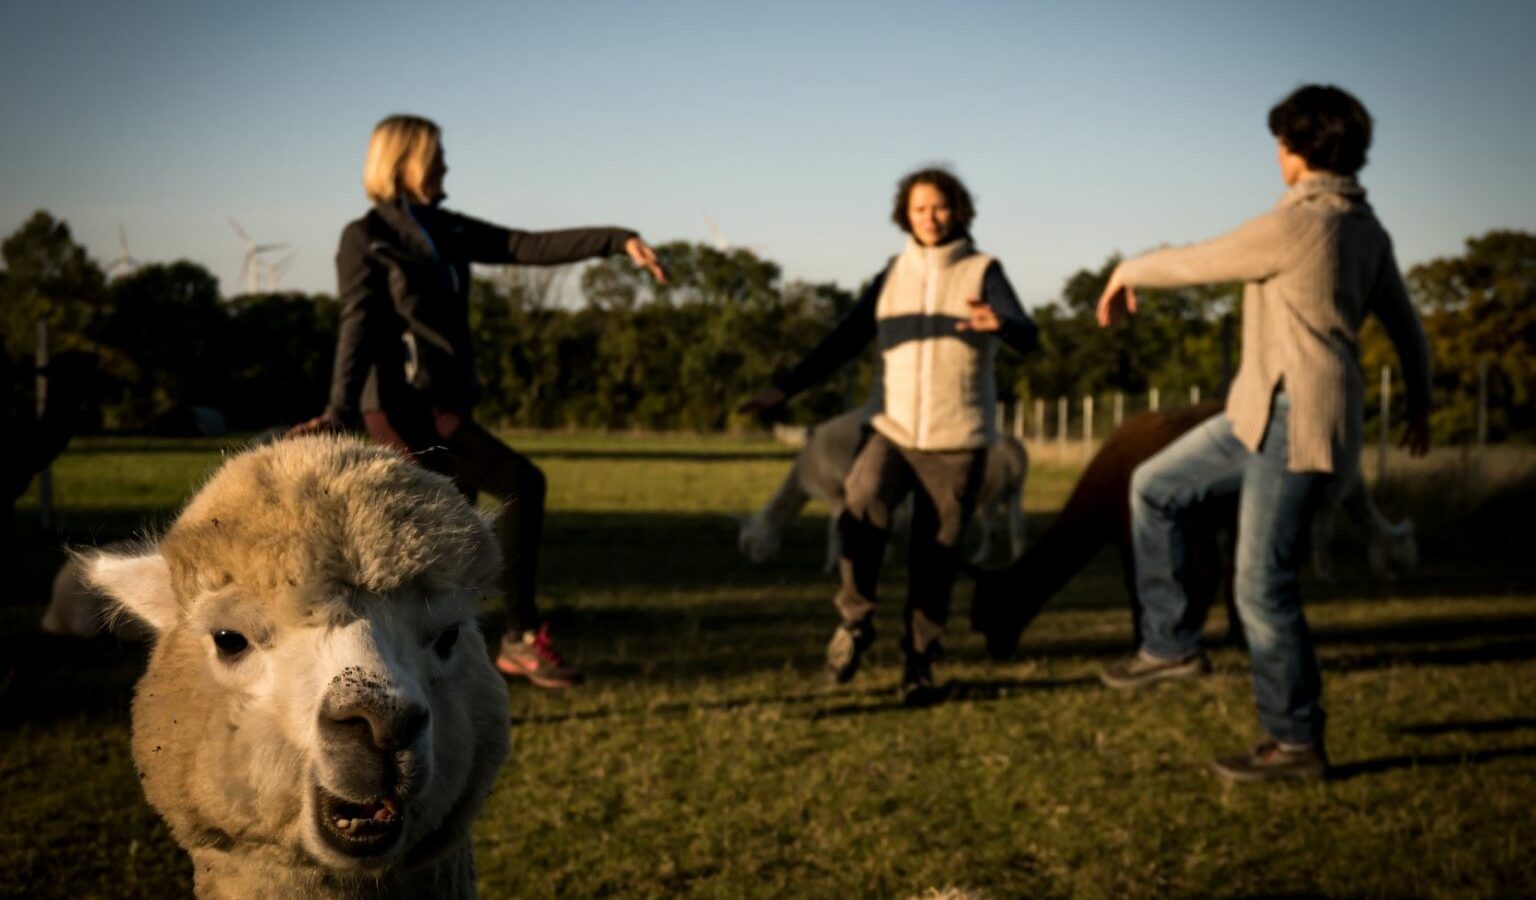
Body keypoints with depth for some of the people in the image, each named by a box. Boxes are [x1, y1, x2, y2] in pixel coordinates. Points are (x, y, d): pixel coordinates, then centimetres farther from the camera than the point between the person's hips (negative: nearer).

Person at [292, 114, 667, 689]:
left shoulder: (446, 231, 15)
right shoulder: (365, 238, -3)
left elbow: (531, 246, 6)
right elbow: (358, 329, -14)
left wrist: (618, 241, -4)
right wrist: (339, 414, -27)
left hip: (447, 404, 8)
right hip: (405, 408, -8)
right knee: (521, 483, -15)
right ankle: (522, 636, -9)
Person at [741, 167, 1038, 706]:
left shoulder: (982, 272, 0)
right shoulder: (892, 277, 9)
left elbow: (1026, 337, -14)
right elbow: (845, 340, 9)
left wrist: (997, 324, -39)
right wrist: (786, 387, -3)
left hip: (957, 440, -2)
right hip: (893, 430, 2)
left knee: (936, 557, 0)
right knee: (862, 510, -24)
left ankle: (918, 665, 14)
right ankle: (856, 619, -5)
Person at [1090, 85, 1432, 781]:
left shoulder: (1297, 223, -19)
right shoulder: (1367, 230, 9)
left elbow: (1194, 263, -7)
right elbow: (1407, 329, 18)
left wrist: (1129, 272, 14)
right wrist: (1419, 404, 35)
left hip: (1294, 422, -10)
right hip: (1269, 412, 10)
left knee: (1263, 587, -3)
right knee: (1156, 486, 16)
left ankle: (1296, 742, 9)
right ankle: (1170, 644, 21)